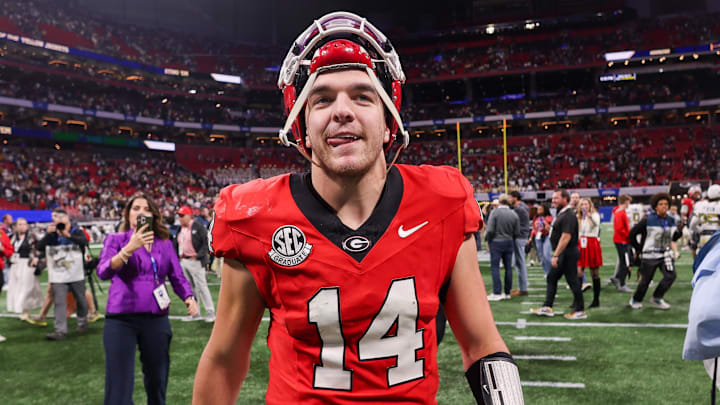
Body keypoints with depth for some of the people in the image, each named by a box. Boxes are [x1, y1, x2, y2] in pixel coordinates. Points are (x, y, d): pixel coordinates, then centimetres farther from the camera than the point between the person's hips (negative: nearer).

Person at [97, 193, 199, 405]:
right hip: (121, 319, -3)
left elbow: (177, 276, 10)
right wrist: (129, 249, -28)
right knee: (119, 388, -6)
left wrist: (189, 297, -10)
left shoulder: (164, 243, 10)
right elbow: (103, 272, -14)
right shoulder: (115, 240, 2)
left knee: (157, 383, 11)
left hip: (156, 318, 3)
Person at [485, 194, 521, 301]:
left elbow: (490, 230, -14)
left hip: (496, 243, -4)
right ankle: (507, 293, 15)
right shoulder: (514, 214, 1)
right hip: (509, 243, 4)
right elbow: (517, 233, 3)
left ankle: (497, 293, -6)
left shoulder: (494, 212, -11)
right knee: (508, 267, 9)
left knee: (495, 267, -1)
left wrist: (488, 240, 3)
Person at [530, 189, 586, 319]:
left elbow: (566, 237, -25)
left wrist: (556, 255, -25)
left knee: (572, 281, -1)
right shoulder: (562, 214, 13)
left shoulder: (569, 215, -19)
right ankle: (547, 307, 18)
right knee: (552, 278, 12)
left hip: (568, 253, -10)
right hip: (562, 254, 10)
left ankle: (580, 311, 9)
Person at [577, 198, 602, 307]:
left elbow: (596, 223, -27)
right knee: (578, 272, -2)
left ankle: (596, 300, 9)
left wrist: (589, 215, -47)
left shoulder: (595, 215, -2)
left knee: (595, 274, 1)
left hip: (592, 244, -4)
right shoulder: (578, 217, 14)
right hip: (581, 245, 4)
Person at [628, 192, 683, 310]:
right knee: (645, 281, 4)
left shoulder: (671, 221, 3)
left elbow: (673, 238, 14)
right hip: (649, 256, -4)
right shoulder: (648, 220, -13)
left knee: (670, 276, -13)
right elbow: (632, 233, -5)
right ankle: (635, 300, 29)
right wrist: (638, 248, -3)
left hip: (665, 254, 4)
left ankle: (657, 298, 8)